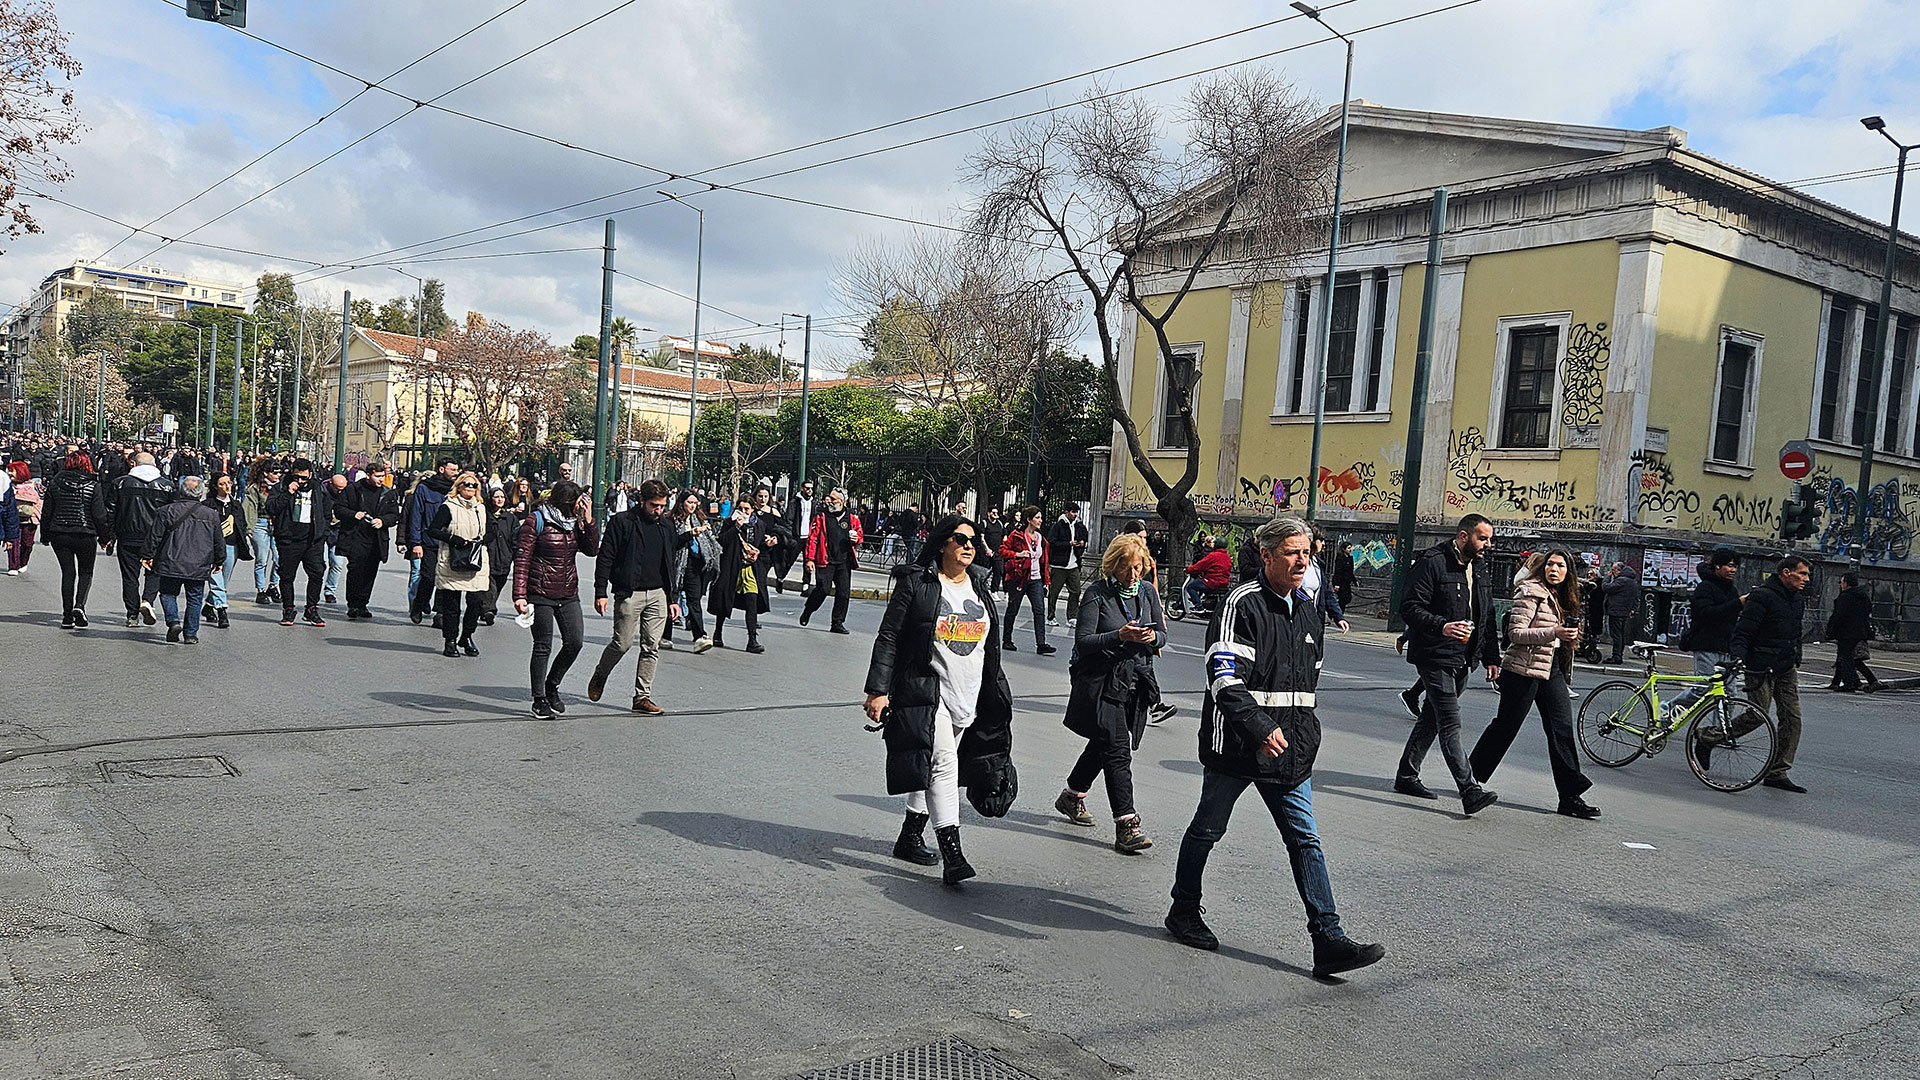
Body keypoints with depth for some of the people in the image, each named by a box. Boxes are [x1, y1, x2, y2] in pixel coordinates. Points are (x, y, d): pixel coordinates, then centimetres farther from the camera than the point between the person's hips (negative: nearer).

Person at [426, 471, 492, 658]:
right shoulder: (449, 507, 0)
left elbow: (488, 534, 24)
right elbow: (432, 530, -4)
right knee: (451, 604, -1)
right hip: (452, 563, -4)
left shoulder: (482, 508, 15)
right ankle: (450, 642, 8)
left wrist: (481, 541, 3)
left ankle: (466, 637, 13)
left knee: (477, 601, -4)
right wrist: (453, 539, -15)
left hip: (476, 564, 4)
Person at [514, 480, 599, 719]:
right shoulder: (536, 521, -7)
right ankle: (539, 700, 13)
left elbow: (592, 550, 1)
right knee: (543, 646, 0)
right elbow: (522, 559, -10)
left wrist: (588, 520, -9)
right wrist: (520, 595, -17)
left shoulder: (575, 521, 9)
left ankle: (552, 685, 22)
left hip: (569, 594, 5)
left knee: (575, 641, -1)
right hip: (541, 594, -5)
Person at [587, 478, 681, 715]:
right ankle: (599, 675, 27)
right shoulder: (621, 522, -4)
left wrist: (672, 599, 15)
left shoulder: (666, 526, 13)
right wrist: (600, 593, -11)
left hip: (658, 595, 5)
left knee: (652, 647, 1)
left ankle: (642, 697, 8)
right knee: (623, 643, -2)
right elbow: (605, 558, -5)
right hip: (630, 593, -5)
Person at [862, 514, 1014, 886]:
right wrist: (878, 690, -13)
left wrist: (997, 698, 20)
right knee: (942, 762, -17)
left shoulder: (979, 587, 12)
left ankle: (910, 836, 30)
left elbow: (989, 648, 20)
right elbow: (888, 638, -7)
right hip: (926, 692, -6)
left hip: (968, 698, 6)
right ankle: (952, 855, -20)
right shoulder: (916, 582, -5)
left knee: (930, 765, 15)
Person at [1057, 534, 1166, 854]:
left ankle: (1072, 796, 38)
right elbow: (1083, 641, -13)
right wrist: (1120, 636, -26)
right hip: (1101, 682, -6)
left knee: (1103, 744, 17)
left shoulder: (1148, 591, 9)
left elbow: (1161, 635, 13)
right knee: (1117, 751, -12)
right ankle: (1126, 825, -14)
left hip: (1135, 682, 6)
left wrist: (1152, 637, -11)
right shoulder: (1097, 593, -8)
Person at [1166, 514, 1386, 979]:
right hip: (1234, 747, -6)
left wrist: (1303, 731, 19)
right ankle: (1183, 912, 29)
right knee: (1207, 830, 10)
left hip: (1289, 749, 6)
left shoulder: (1305, 609, 12)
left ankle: (1328, 940, 2)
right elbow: (1225, 677, -24)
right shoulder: (1242, 603, -14)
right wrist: (1261, 730, -34)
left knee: (1305, 840, 2)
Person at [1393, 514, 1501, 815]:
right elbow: (1409, 608, -16)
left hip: (1462, 661, 8)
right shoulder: (1432, 563, -11)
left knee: (1431, 718, 14)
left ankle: (1406, 776, 24)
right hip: (1435, 657, -8)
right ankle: (1470, 791, -15)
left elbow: (1487, 618, 23)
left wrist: (1491, 658, 17)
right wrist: (1442, 627, -30)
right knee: (1451, 724, -11)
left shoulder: (1481, 572, 15)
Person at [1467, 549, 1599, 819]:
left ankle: (1570, 796, 2)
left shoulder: (1561, 597, 16)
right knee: (1506, 726, 0)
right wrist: (1553, 633, -25)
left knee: (1562, 728, 0)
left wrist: (1569, 634, 11)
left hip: (1551, 670, 8)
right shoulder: (1531, 592, -10)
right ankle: (1470, 778, 15)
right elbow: (1515, 633, -17)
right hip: (1524, 669, -8)